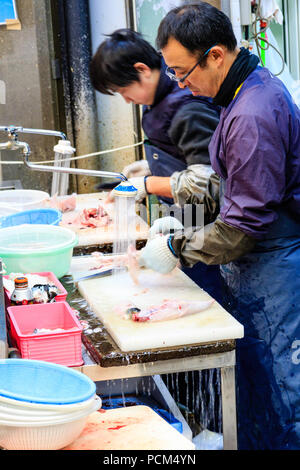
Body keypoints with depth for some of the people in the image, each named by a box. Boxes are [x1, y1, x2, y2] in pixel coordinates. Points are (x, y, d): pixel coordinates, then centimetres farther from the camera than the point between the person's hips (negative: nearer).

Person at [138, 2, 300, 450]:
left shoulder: (253, 116, -25)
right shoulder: (251, 89, 8)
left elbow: (248, 222, -23)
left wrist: (177, 249, -13)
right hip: (252, 262, 10)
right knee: (251, 375, 16)